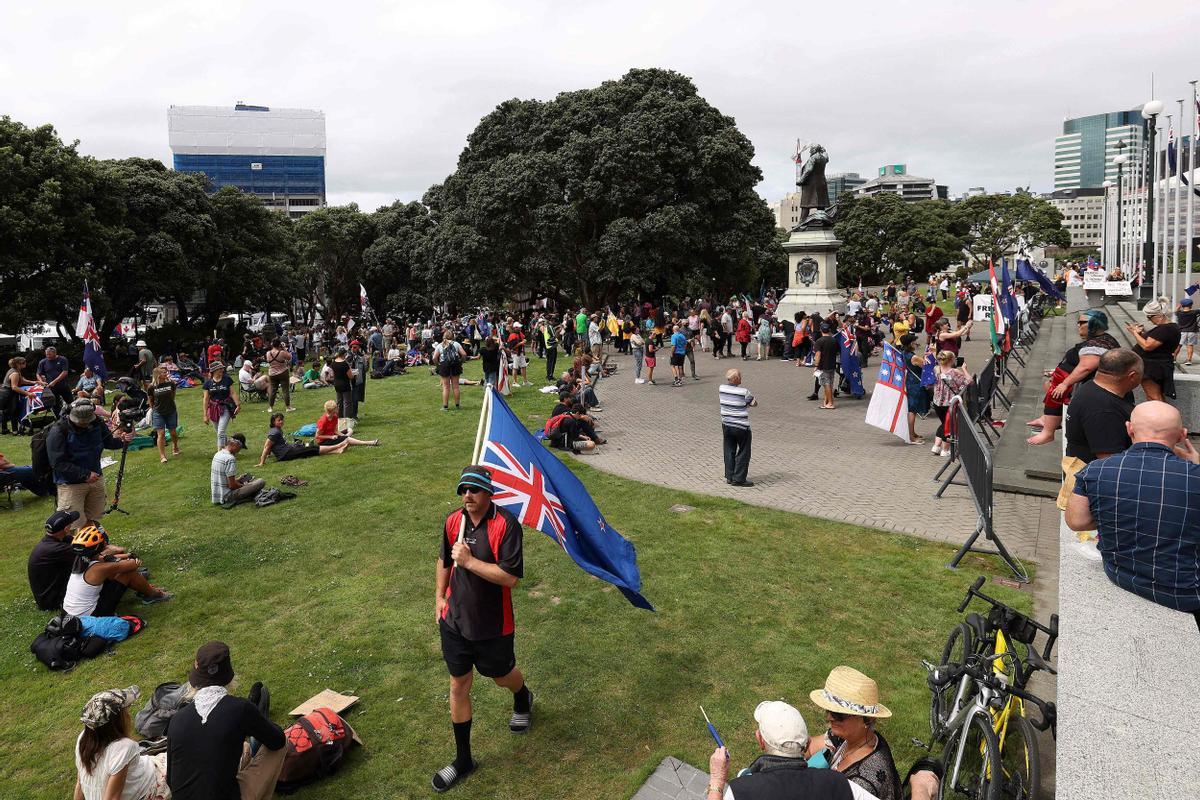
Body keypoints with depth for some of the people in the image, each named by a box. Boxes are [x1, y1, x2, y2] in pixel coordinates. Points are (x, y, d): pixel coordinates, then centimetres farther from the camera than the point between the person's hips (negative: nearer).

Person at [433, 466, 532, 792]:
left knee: (502, 675, 21)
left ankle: (523, 699, 57)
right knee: (458, 685, 12)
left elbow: (510, 577, -27)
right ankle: (463, 759, 29)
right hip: (454, 620, 4)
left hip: (492, 625, -4)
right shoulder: (453, 521, -6)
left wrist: (469, 561, -28)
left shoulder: (506, 525, -23)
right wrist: (439, 597, 12)